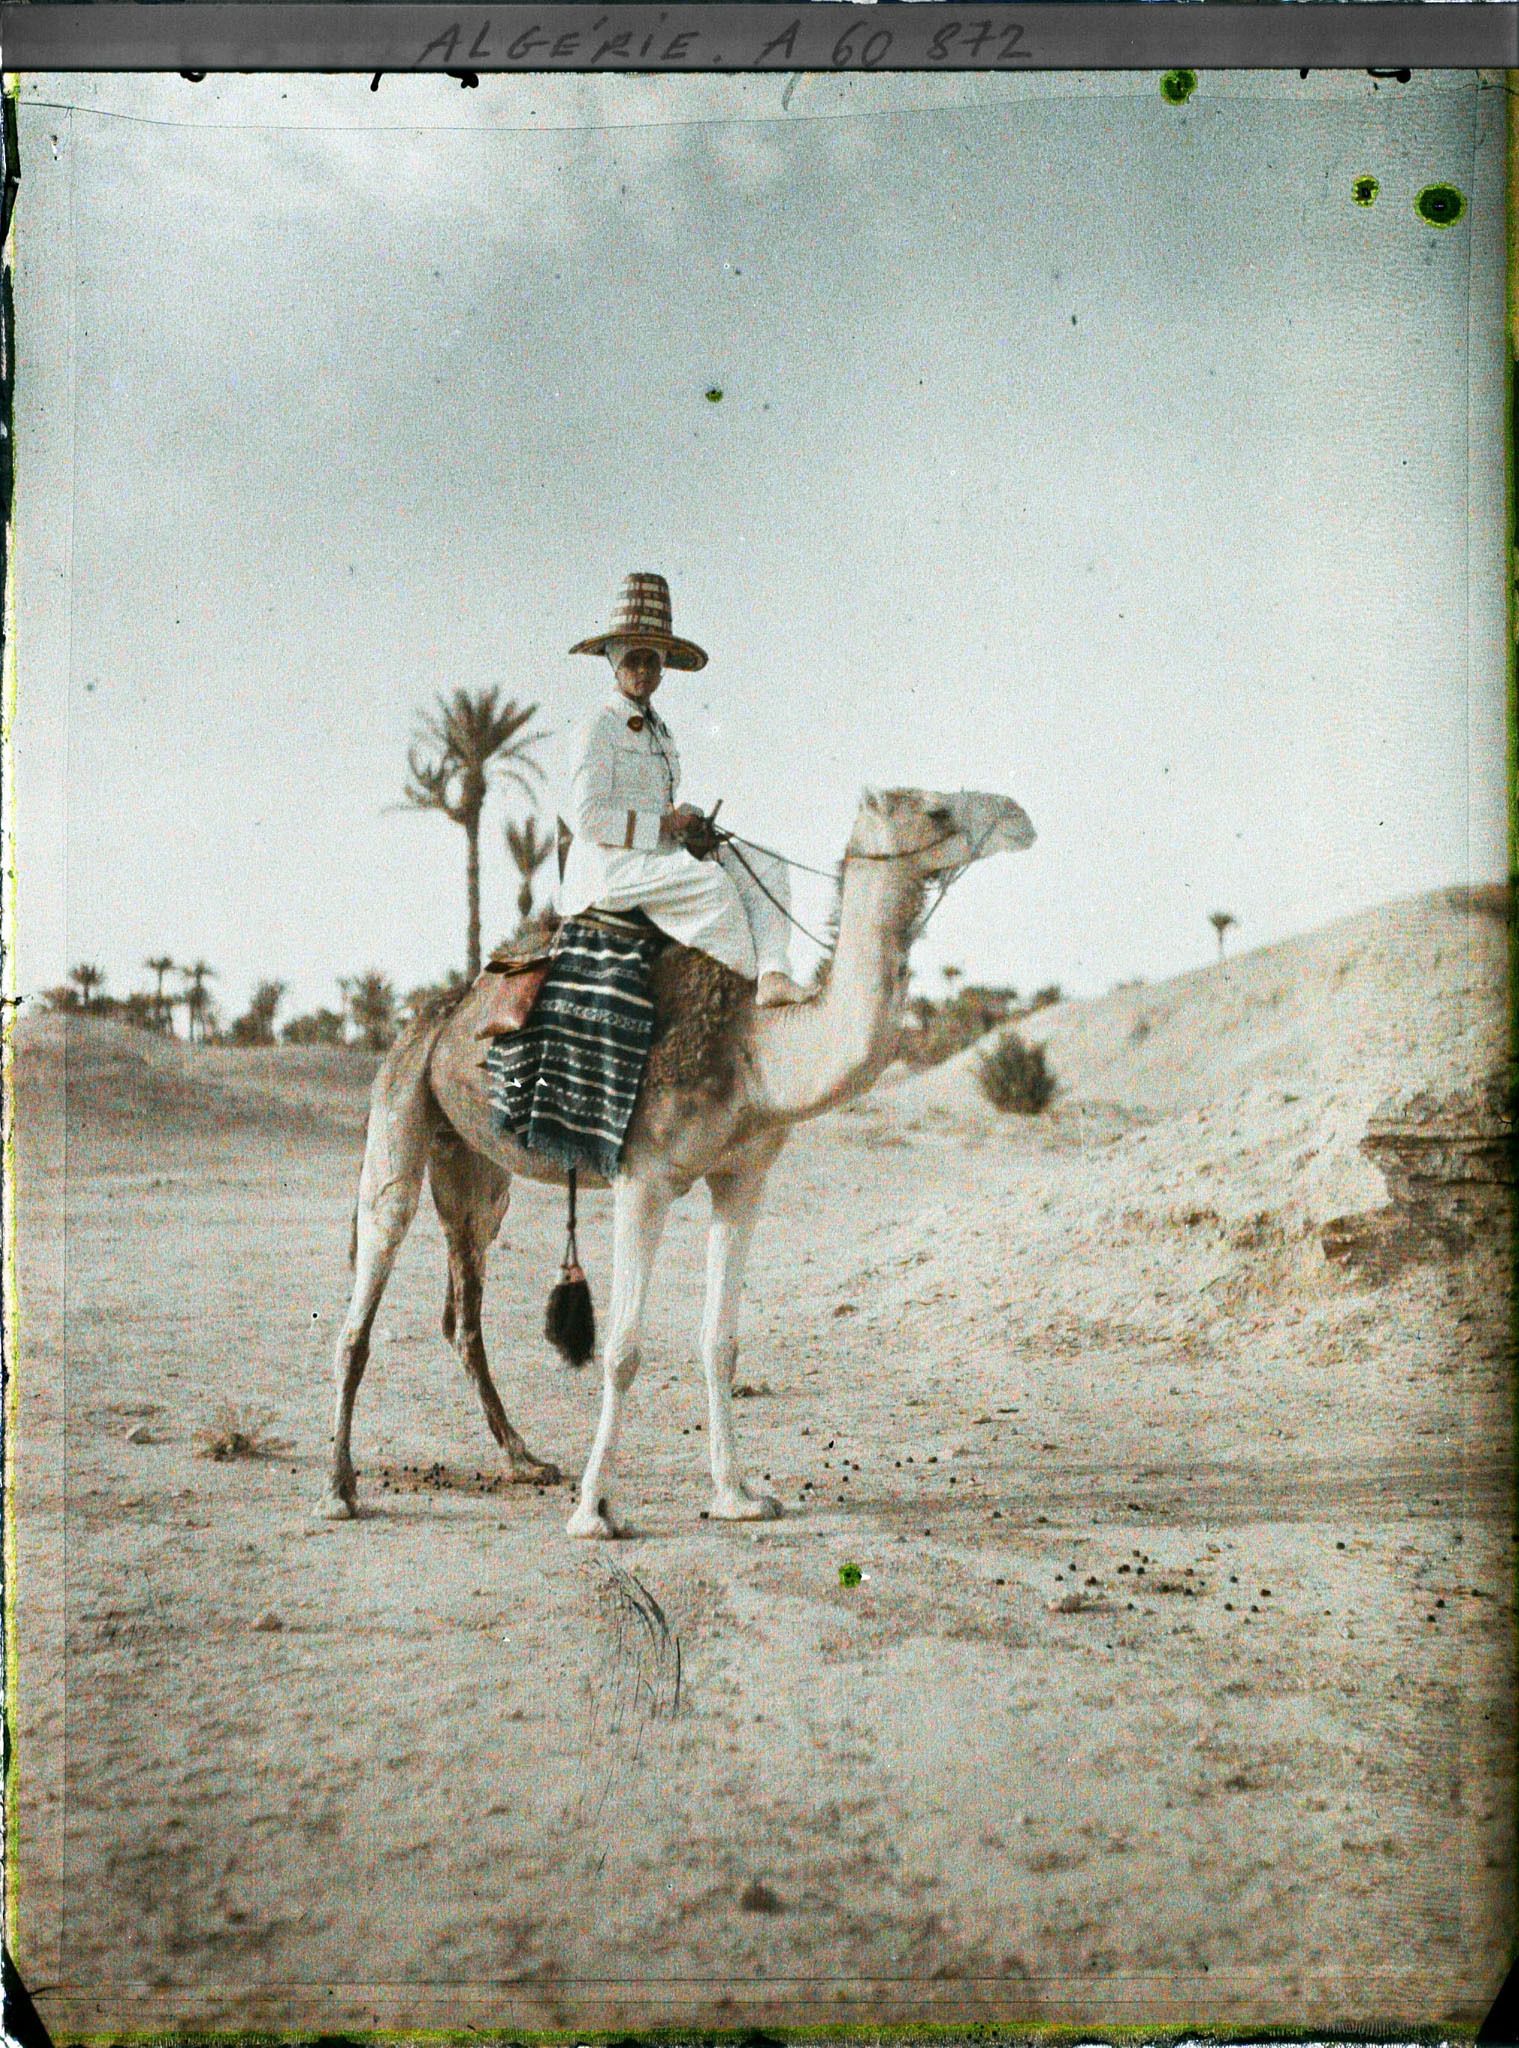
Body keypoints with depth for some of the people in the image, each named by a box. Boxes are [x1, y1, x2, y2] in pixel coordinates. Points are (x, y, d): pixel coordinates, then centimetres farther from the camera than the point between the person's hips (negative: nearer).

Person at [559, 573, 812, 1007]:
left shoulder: (659, 731, 19)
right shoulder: (599, 728, -7)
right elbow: (586, 818, -16)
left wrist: (692, 826, 4)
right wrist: (664, 823, -15)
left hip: (659, 857, 8)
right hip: (611, 866, -8)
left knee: (764, 866, -9)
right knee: (710, 882, -31)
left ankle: (774, 976, -27)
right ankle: (756, 981, -18)